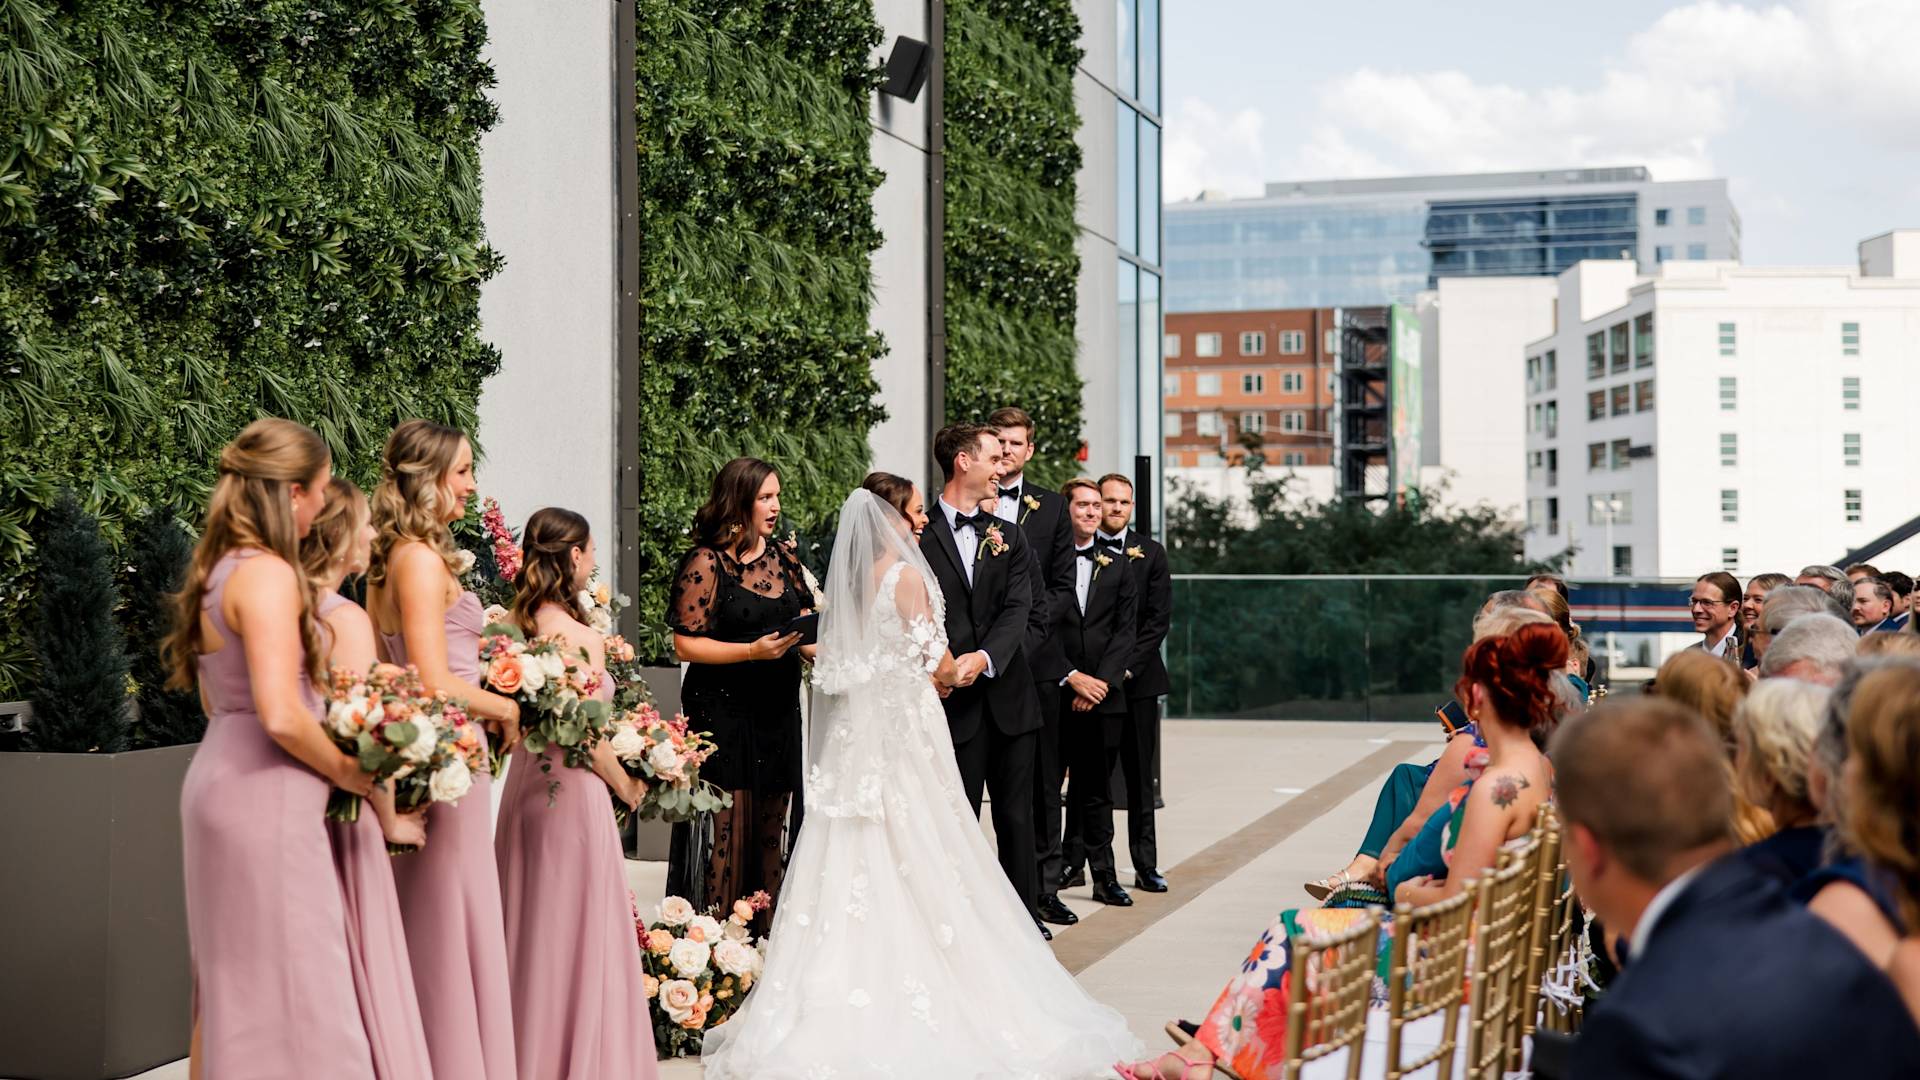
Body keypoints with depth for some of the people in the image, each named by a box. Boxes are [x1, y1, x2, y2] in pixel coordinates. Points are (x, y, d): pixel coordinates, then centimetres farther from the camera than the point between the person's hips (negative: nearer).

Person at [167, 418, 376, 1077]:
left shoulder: (217, 571, 13)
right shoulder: (270, 575, -16)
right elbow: (281, 717, -24)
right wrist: (345, 770, -8)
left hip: (219, 778, 10)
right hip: (265, 796, -10)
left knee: (239, 983, 17)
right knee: (289, 990, -5)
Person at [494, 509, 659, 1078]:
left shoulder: (517, 626, 2)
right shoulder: (579, 636, -19)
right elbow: (589, 738, -17)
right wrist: (627, 787, -3)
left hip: (523, 784, 7)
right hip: (573, 792, -7)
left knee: (531, 933, 17)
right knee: (579, 937, 4)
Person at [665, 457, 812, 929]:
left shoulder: (782, 556, 11)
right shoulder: (706, 563, -8)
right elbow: (686, 643, -11)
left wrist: (817, 649, -4)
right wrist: (754, 651, -20)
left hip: (779, 712, 6)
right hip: (724, 716, -6)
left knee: (772, 830, 8)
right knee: (728, 830, -4)